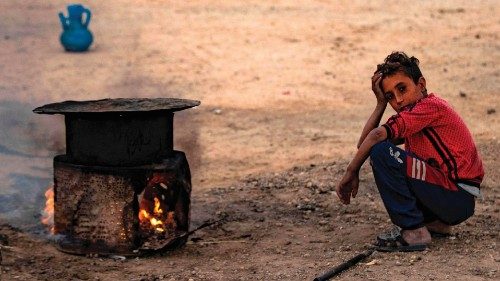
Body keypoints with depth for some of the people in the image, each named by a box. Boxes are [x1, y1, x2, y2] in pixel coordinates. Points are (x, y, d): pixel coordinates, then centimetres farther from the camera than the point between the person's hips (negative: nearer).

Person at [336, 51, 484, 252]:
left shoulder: (431, 106, -12)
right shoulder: (414, 115, 16)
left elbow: (377, 135, -24)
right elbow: (363, 143, 7)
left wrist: (352, 172, -16)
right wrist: (381, 104, 5)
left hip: (459, 200, -10)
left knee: (381, 152, -18)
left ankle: (413, 231, -13)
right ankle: (435, 223, 16)